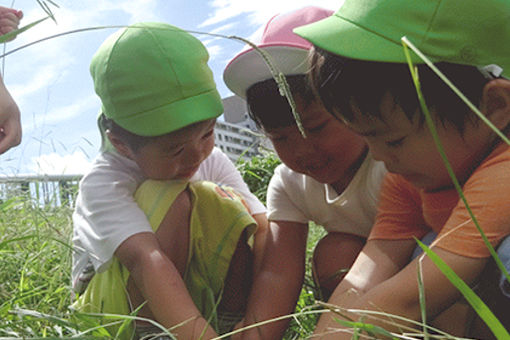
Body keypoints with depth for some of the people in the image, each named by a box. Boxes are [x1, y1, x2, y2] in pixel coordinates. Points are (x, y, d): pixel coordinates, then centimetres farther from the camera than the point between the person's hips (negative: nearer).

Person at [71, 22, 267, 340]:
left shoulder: (213, 162, -11)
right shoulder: (102, 183, -26)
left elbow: (264, 228, -20)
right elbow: (146, 260, -44)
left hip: (192, 287, 5)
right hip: (112, 298, -4)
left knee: (227, 206, -22)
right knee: (171, 200, -32)